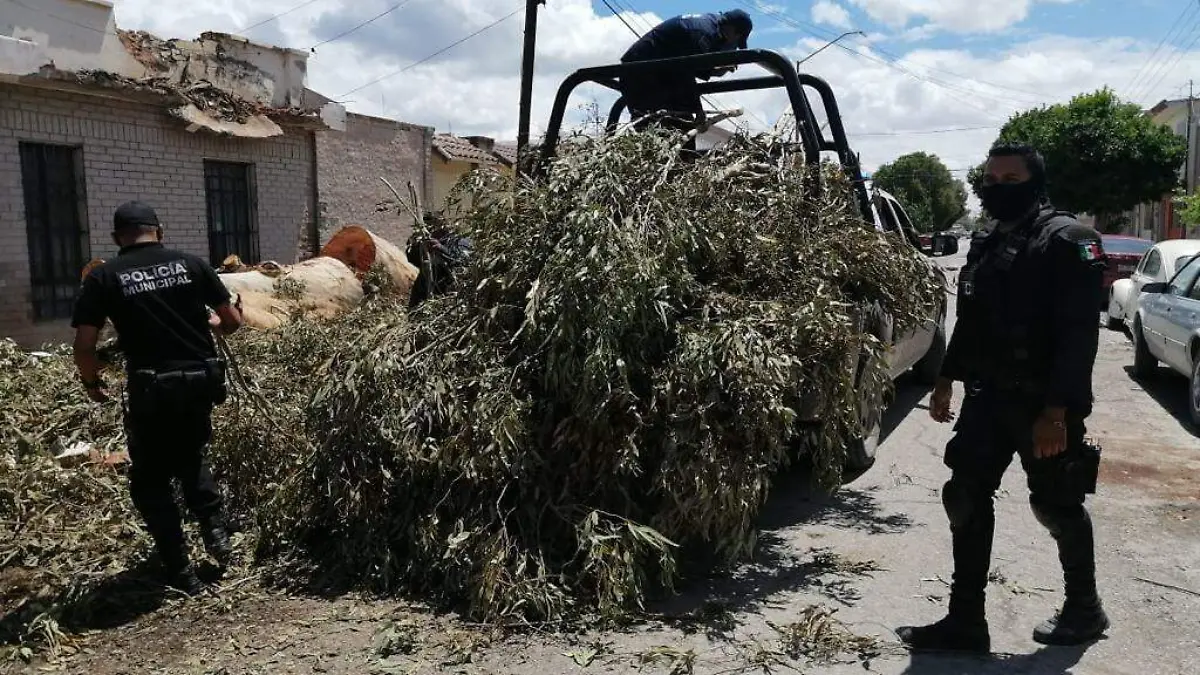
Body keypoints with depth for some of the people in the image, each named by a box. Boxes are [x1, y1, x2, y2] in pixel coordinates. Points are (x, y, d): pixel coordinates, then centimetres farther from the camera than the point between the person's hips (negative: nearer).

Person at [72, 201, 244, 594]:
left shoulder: (103, 278, -1)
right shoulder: (191, 264, 4)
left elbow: (84, 345, -5)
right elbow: (233, 321, 6)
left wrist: (91, 383, 14)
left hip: (151, 388, -3)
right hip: (200, 381, 3)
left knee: (150, 482, 14)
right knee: (191, 456, 30)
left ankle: (181, 575, 12)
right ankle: (215, 530, 13)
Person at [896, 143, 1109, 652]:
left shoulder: (1066, 240, -12)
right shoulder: (986, 246, 13)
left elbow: (1079, 334, -19)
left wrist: (1056, 411, -24)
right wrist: (946, 381, 18)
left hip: (1042, 404, -7)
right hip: (988, 398, 8)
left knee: (1057, 507, 8)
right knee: (966, 499, 5)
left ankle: (1085, 612, 31)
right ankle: (966, 621, 13)